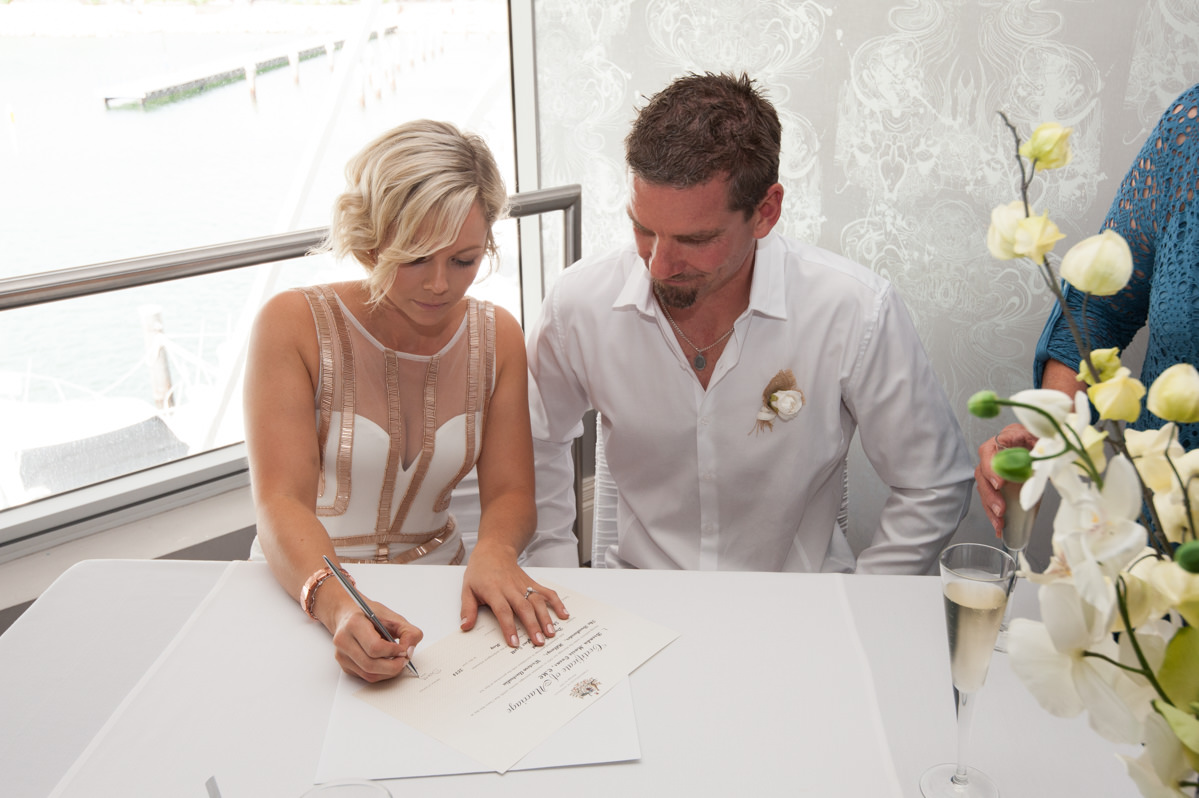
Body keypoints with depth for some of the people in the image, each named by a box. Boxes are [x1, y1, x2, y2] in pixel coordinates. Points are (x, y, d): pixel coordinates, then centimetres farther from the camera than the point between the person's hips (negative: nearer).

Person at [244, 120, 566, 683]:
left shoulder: (497, 336, 0)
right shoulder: (293, 325, -12)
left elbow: (510, 492, -2)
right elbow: (280, 502, -19)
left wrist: (493, 550, -25)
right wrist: (338, 605, -38)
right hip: (303, 592, -3)